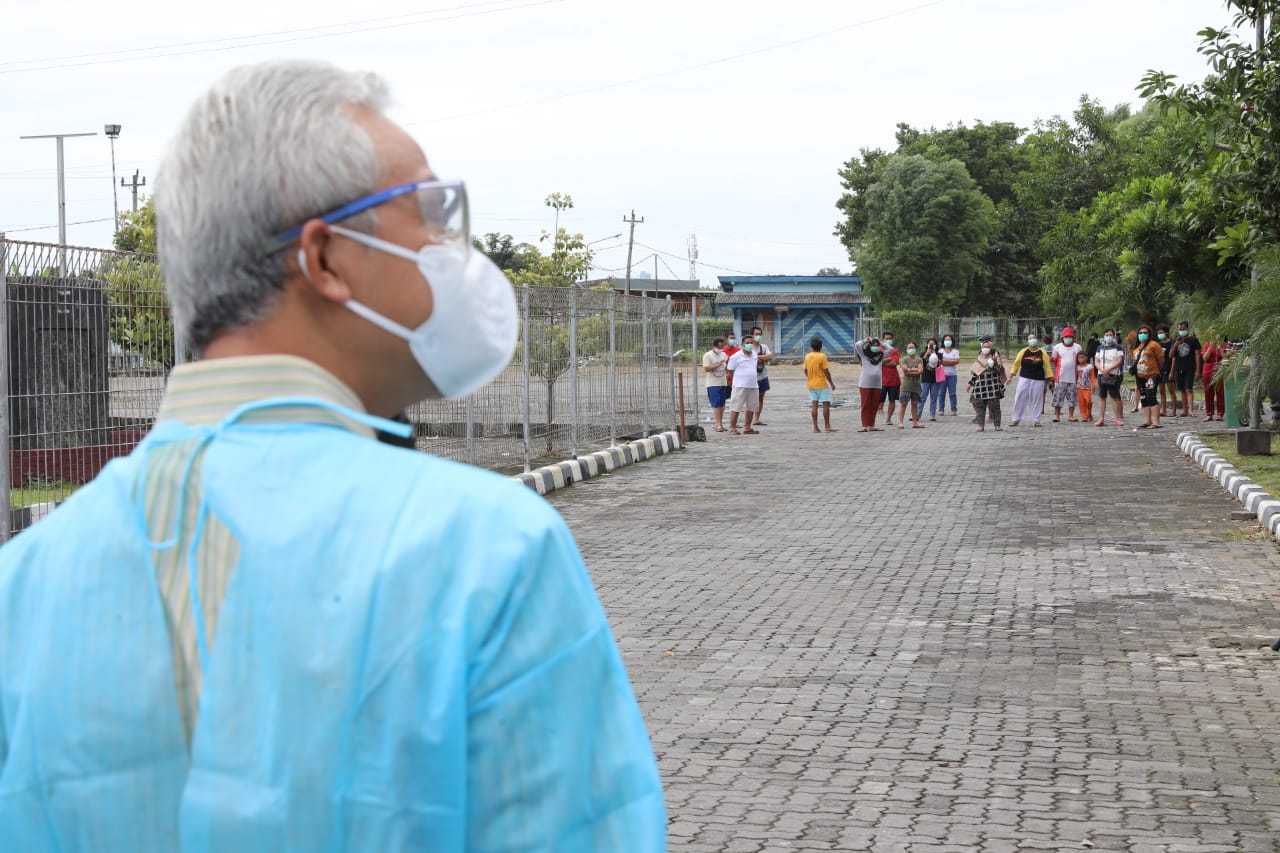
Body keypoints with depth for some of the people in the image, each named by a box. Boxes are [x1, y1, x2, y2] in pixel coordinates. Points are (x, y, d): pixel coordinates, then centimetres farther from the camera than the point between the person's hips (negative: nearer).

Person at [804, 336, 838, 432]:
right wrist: (831, 383, -4)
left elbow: (805, 370, 11)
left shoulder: (807, 356, 5)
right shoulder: (822, 356, -11)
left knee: (814, 405, 4)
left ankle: (815, 427, 2)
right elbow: (826, 371, -11)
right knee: (826, 404, -1)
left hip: (811, 384, 6)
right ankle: (828, 426, -3)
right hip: (822, 384, -6)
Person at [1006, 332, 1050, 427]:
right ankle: (1016, 419, 7)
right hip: (1024, 379, 1)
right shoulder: (1023, 352, 3)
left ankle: (1036, 420, 9)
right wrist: (1010, 377, 7)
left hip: (1038, 380, -1)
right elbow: (1016, 364, 8)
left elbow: (1047, 366, 3)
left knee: (1036, 399, 1)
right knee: (1020, 398, -1)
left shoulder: (1042, 353, 1)